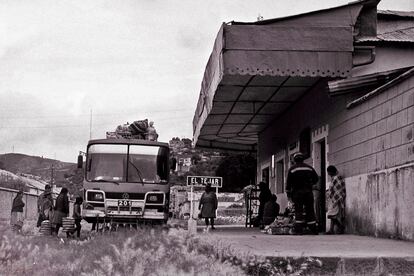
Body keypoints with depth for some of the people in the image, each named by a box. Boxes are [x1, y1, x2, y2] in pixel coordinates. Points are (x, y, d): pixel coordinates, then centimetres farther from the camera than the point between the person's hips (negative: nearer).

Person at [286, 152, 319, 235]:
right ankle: (314, 230, 7)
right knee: (310, 210, 6)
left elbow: (288, 183, -2)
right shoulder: (309, 168, 9)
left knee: (298, 210, -2)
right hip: (308, 191, 2)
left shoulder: (292, 169, 1)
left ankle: (298, 230, -9)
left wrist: (288, 194, 3)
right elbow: (316, 178, 9)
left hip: (297, 191, -2)